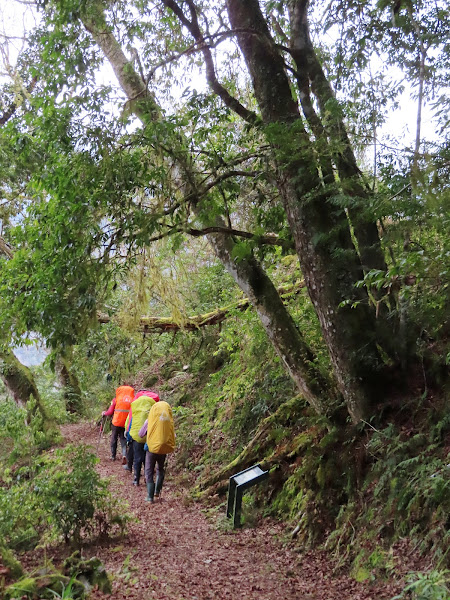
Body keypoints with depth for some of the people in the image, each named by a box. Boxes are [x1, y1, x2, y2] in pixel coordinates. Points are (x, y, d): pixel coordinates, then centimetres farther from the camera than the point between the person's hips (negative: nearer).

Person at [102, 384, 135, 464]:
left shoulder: (116, 399, -6)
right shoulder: (133, 400, -5)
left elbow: (110, 412, -2)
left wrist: (104, 413, 18)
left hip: (116, 422, -1)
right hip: (126, 424, 1)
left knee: (114, 439, 17)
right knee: (123, 439, 13)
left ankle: (113, 456, 26)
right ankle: (124, 455, -7)